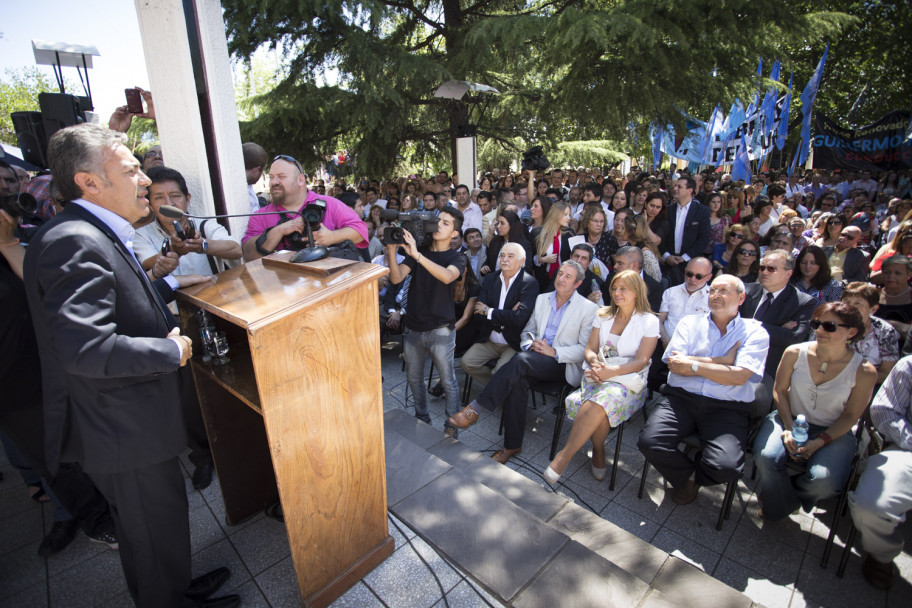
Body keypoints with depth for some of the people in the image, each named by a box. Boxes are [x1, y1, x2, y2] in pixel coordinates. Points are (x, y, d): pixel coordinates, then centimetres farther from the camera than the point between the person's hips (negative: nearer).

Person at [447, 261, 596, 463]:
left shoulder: (588, 308, 2)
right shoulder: (541, 299, 16)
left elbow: (585, 349, -3)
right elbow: (528, 330, 21)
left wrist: (554, 352, -16)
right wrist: (532, 342, -2)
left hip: (561, 363, -4)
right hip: (536, 355, 4)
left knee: (521, 359, -34)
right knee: (517, 380, -31)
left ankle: (475, 408, -32)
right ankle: (512, 445, -20)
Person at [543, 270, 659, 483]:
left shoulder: (649, 321, 4)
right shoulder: (603, 315, 17)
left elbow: (641, 361, -6)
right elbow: (590, 349, 11)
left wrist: (610, 371, -22)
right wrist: (596, 364, -14)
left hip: (629, 382, -3)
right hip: (598, 376, 3)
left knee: (598, 403, -36)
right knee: (598, 409, -34)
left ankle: (563, 457, -27)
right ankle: (598, 454, -10)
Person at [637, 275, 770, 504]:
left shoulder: (754, 332, 8)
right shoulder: (690, 323, 13)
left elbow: (739, 376, -8)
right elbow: (674, 364, -2)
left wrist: (694, 366, -6)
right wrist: (723, 361, -3)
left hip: (727, 408, -1)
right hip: (681, 399, 2)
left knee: (726, 467, -27)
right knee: (649, 441, -22)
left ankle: (690, 477, 13)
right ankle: (689, 476, 13)